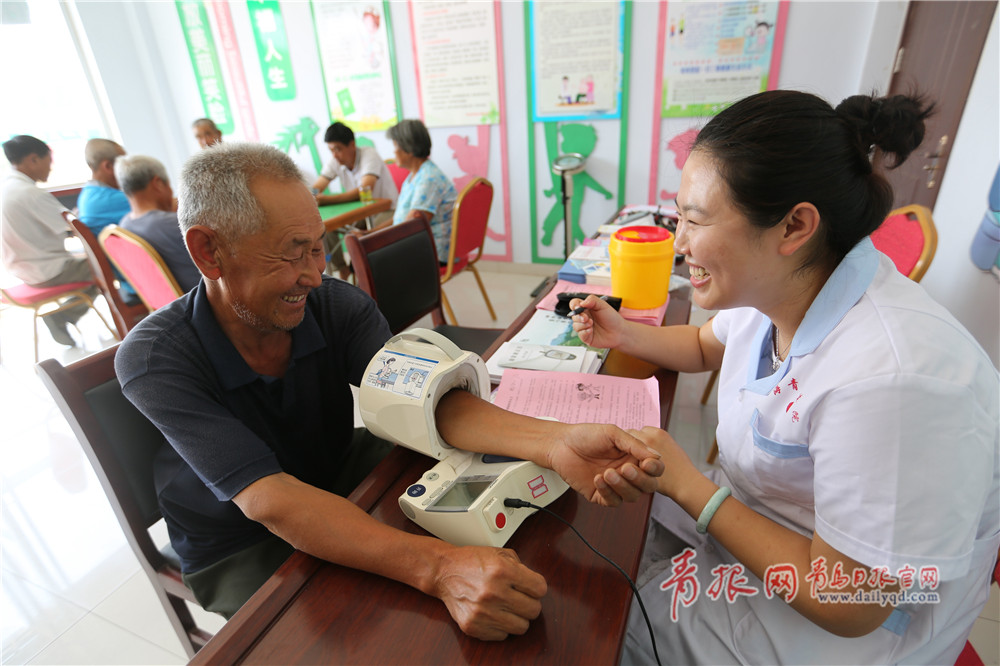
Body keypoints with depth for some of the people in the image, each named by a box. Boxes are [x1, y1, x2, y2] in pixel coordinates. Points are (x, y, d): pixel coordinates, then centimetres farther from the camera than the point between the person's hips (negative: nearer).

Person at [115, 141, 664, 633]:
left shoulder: (339, 305, -17)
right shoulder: (154, 360, -26)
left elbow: (422, 399, -29)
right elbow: (269, 502, -36)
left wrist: (553, 442, -47)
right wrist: (436, 568, -49)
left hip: (342, 490, 3)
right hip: (238, 551, -2)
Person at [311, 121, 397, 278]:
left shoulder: (369, 155, -20)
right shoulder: (335, 162, -2)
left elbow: (365, 190, -34)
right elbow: (316, 189, -5)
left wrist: (328, 199, -40)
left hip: (385, 209, -6)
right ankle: (341, 268, 4)